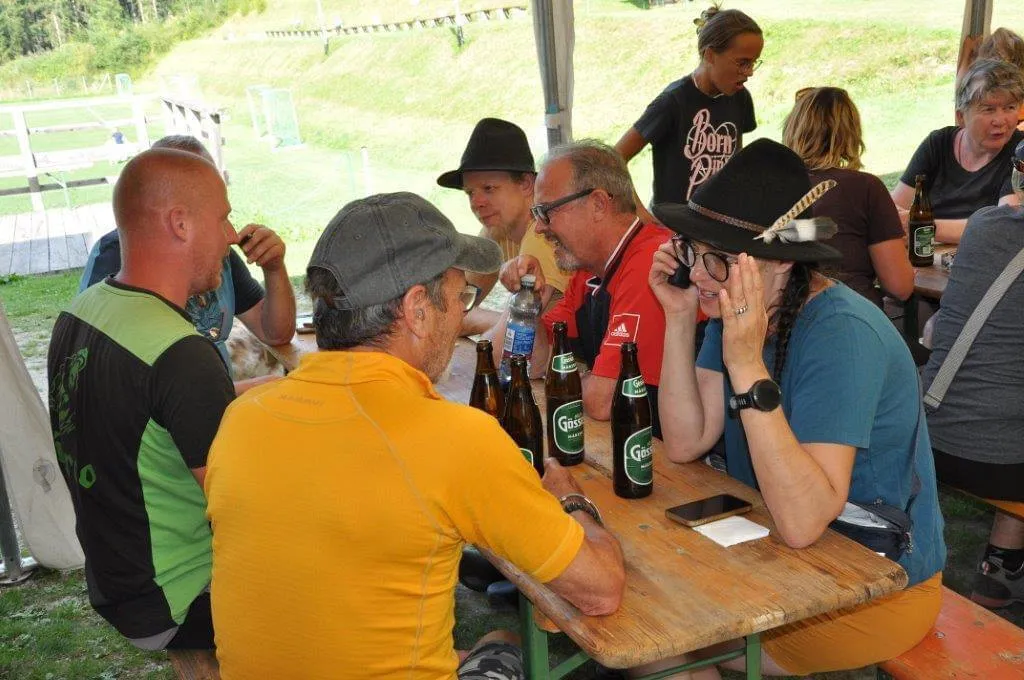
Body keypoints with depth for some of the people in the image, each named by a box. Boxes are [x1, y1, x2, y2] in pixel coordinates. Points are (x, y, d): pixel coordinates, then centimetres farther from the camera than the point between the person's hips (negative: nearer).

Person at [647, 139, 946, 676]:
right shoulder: (734, 308, -4)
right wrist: (679, 321, -15)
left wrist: (747, 367, -39)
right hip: (778, 546, 7)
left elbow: (801, 523, -34)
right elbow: (685, 444, -7)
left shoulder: (841, 334, -28)